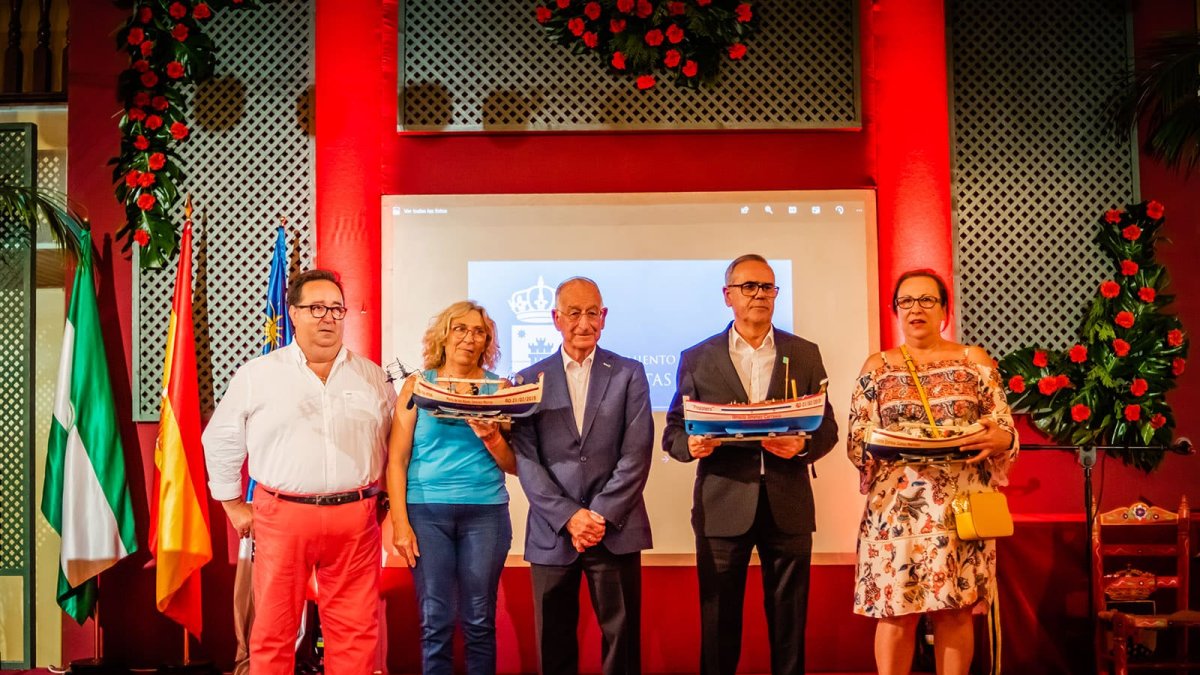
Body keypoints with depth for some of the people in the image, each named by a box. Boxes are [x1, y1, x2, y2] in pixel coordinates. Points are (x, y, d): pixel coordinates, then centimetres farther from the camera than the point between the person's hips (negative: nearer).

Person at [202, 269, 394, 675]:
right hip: (282, 515, -1)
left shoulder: (372, 377, 9)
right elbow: (221, 441, 10)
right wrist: (234, 506, 9)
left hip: (355, 517, 1)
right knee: (273, 631, 5)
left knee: (356, 632, 5)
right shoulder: (256, 375, 3)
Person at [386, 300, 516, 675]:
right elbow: (396, 460, 1)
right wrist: (400, 524, -7)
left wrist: (492, 438, -13)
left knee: (479, 620, 5)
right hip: (426, 512, -1)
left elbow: (513, 466, 7)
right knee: (435, 620, 3)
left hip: (486, 512, 1)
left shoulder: (499, 389, 7)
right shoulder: (418, 385, 5)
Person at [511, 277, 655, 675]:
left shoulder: (629, 374, 5)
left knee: (622, 636, 2)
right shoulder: (530, 380, 7)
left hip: (615, 530, -1)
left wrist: (603, 515, -11)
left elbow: (637, 454, -3)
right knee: (554, 642, 8)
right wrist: (569, 517, -11)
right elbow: (525, 460, 0)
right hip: (552, 533, 1)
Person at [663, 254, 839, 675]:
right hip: (723, 506, -1)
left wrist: (802, 446, -15)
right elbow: (673, 432, 5)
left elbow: (828, 428, 6)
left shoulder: (805, 354, 7)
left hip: (787, 505, 1)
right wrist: (691, 445, -18)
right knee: (719, 621, 6)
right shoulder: (697, 358, 4)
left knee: (789, 621, 9)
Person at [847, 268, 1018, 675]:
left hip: (960, 507, 0)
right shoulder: (877, 367, 9)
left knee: (955, 610, 4)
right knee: (895, 611, -1)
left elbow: (1007, 433, 3)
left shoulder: (975, 361, 7)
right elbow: (855, 442, 4)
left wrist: (998, 438, -19)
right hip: (896, 508, 0)